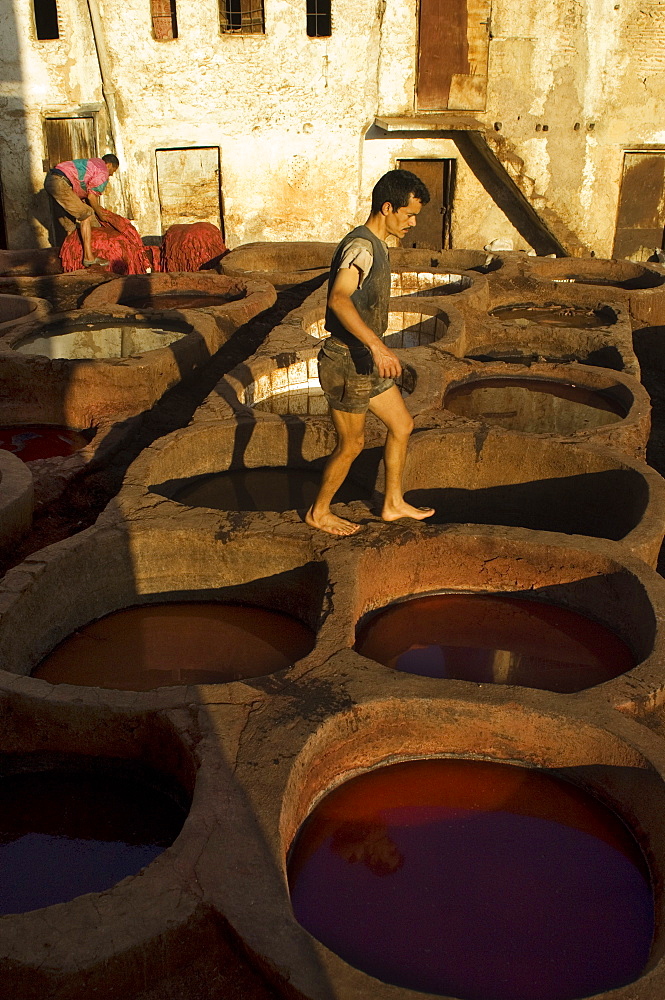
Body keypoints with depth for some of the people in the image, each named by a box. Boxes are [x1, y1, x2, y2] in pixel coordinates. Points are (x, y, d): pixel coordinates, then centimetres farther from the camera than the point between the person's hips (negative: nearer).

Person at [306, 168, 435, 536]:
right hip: (347, 363, -10)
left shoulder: (375, 245, 11)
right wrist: (377, 345, -48)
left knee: (402, 425, 16)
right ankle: (318, 512, 23)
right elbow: (339, 299, -39)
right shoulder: (361, 246, -21)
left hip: (366, 361, 10)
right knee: (352, 444, 3)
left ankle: (393, 504, 30)